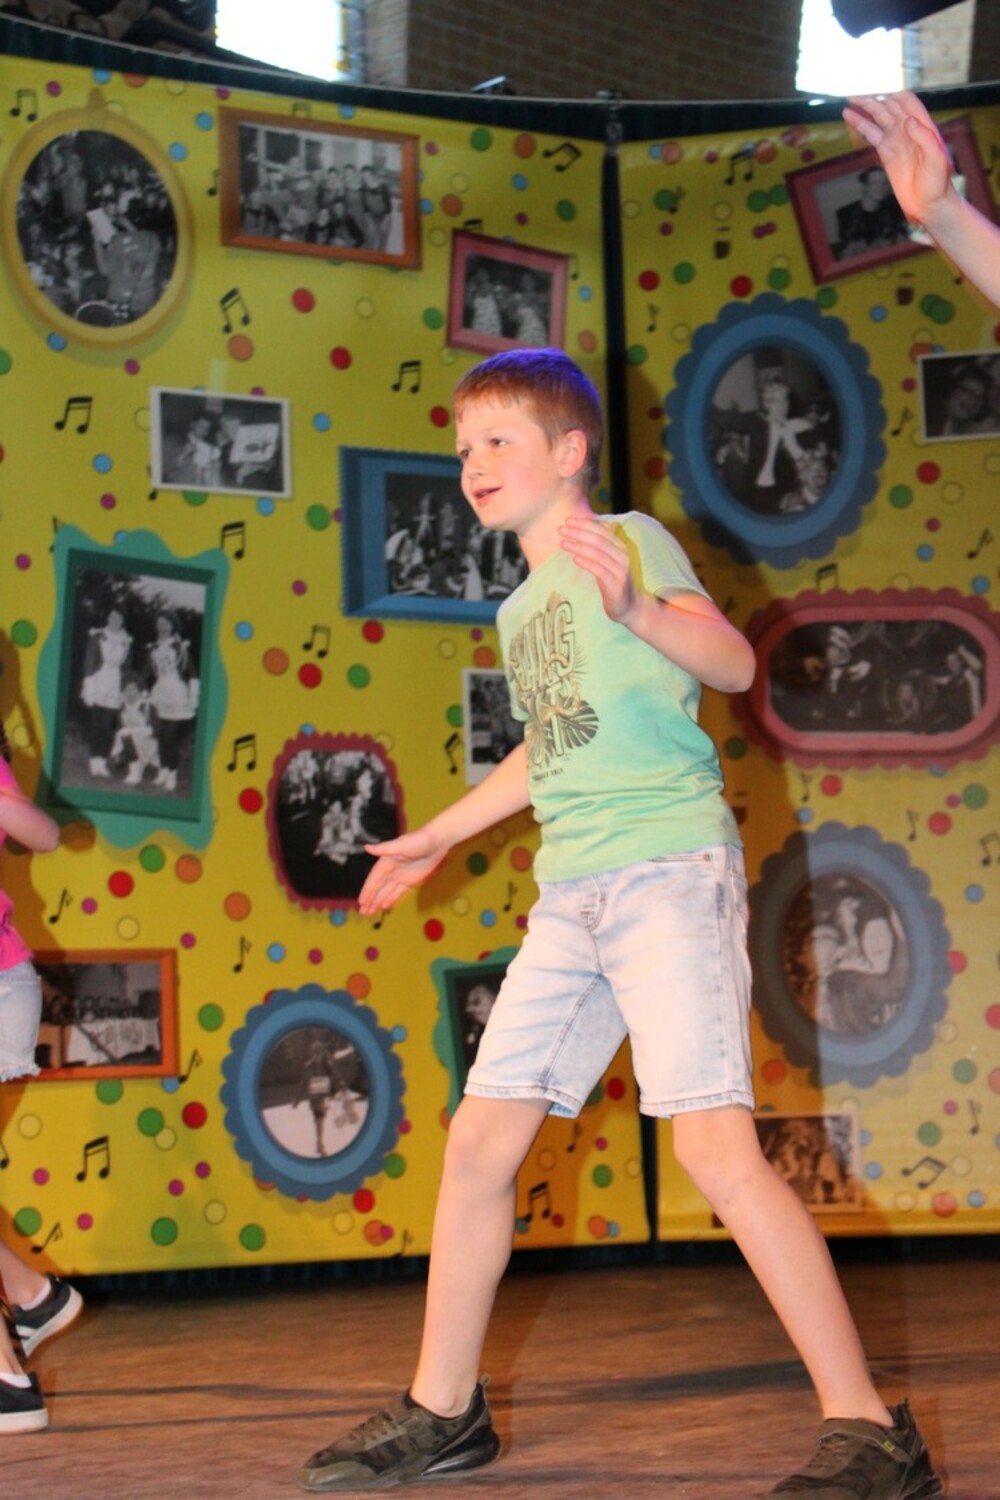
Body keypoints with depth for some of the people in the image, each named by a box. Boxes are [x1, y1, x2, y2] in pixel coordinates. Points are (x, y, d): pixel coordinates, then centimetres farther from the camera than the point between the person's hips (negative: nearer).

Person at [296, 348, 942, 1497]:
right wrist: (437, 839, 43)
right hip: (571, 894, 8)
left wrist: (635, 606, -34)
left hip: (668, 864, -8)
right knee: (478, 1142, 7)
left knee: (715, 1144, -18)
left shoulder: (630, 539, -1)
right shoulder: (519, 608, 22)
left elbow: (732, 661, -16)